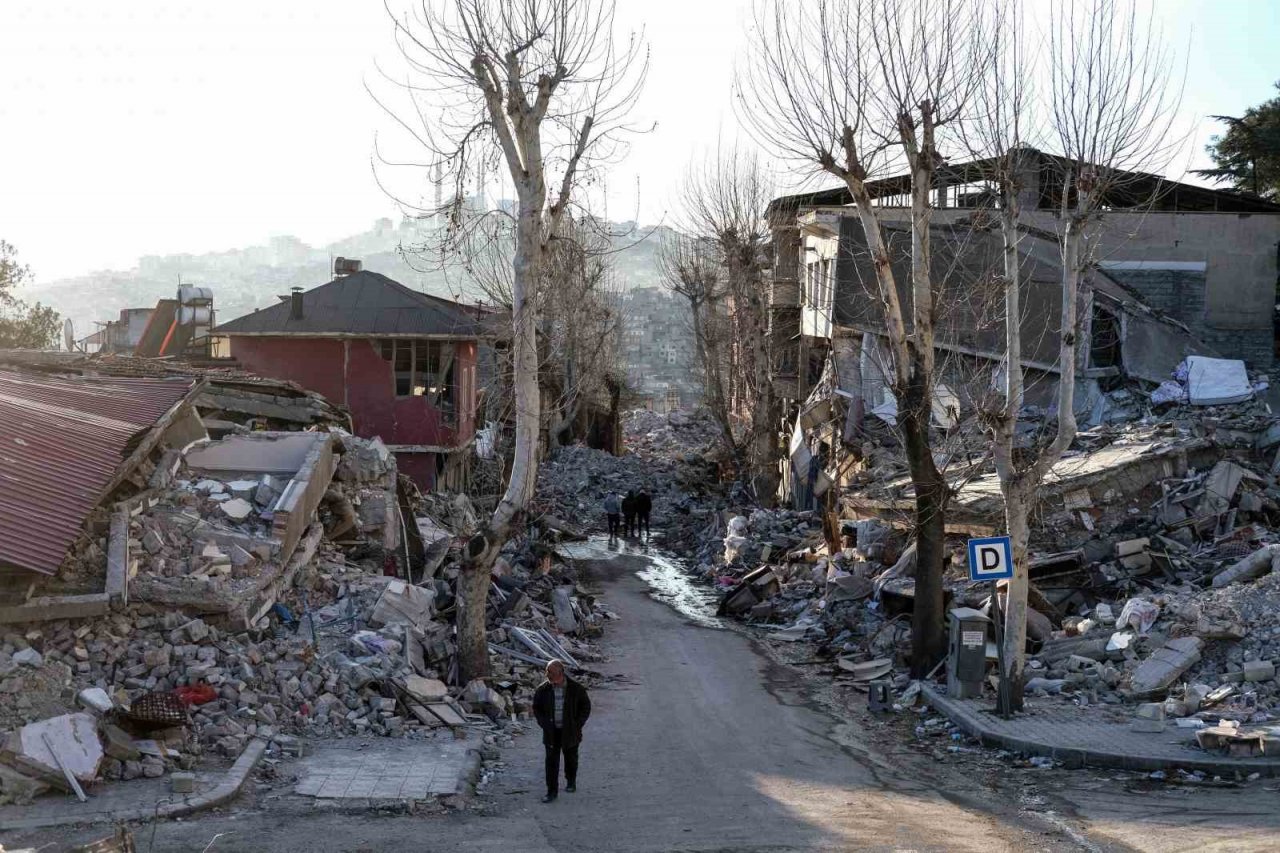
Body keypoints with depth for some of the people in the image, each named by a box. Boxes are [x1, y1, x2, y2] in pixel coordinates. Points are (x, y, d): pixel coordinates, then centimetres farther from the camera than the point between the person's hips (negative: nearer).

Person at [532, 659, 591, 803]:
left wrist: (578, 724, -8)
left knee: (571, 758, 16)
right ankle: (552, 791, 3)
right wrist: (544, 723, -7)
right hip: (551, 732, 0)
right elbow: (536, 708, 6)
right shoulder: (543, 690, -7)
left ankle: (571, 782, 39)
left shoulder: (576, 689, -11)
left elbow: (586, 706, 0)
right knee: (551, 761, -3)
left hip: (570, 731, 0)